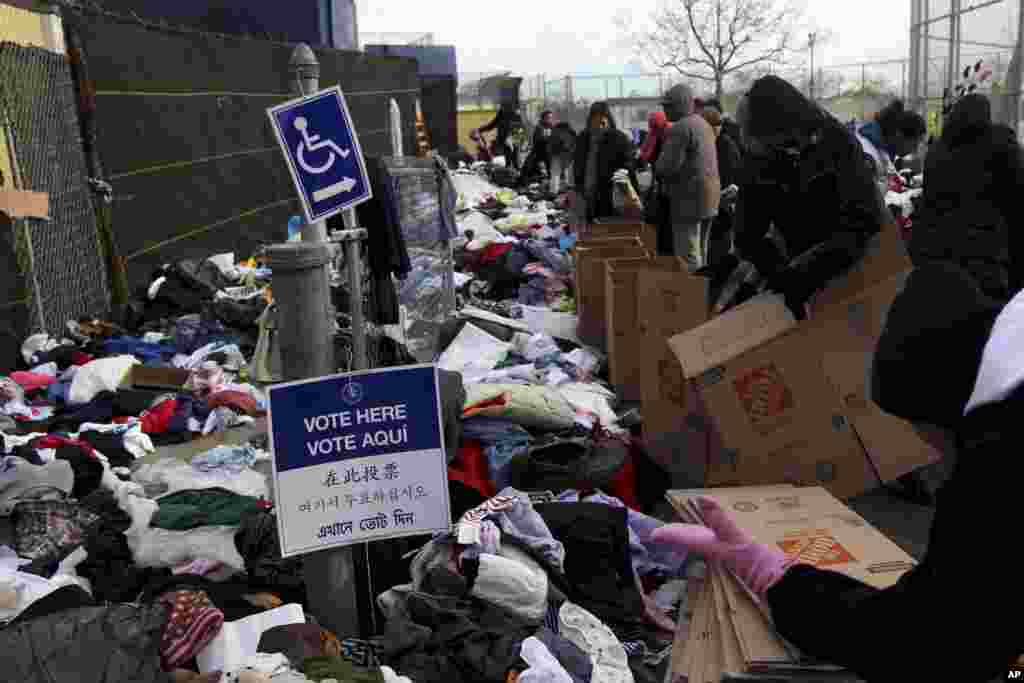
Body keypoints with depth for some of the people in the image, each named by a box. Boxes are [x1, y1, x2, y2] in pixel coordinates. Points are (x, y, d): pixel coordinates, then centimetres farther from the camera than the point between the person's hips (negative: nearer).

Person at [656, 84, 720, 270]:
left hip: (689, 197, -9)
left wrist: (656, 167, 2)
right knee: (699, 253, 14)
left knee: (687, 256, -7)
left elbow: (668, 166, -19)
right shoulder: (703, 124, 17)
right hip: (709, 198, 9)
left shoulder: (679, 129, -13)